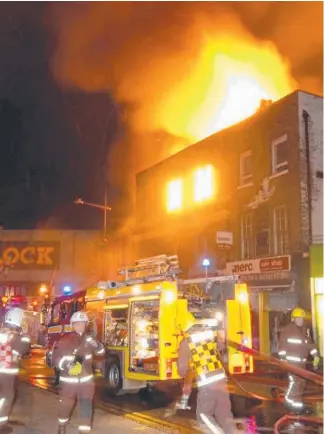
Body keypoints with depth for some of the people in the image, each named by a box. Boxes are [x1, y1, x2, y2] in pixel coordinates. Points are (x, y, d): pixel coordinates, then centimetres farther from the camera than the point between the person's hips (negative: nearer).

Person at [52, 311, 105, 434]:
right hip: (68, 380, -2)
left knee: (86, 406, -3)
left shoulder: (88, 339, 2)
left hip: (86, 380, 2)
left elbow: (101, 351, -2)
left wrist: (95, 344, -23)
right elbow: (55, 359, -13)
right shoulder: (64, 341, -11)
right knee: (65, 405, 13)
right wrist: (69, 363, -30)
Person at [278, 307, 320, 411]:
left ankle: (297, 400, 24)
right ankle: (290, 399, 3)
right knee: (295, 381, -13)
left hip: (301, 361, 8)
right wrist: (283, 358, -15)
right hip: (291, 361, -8)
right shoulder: (287, 329, -11)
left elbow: (310, 343, 13)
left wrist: (315, 356, 5)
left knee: (302, 382, 11)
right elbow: (282, 344, -12)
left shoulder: (304, 330, 11)